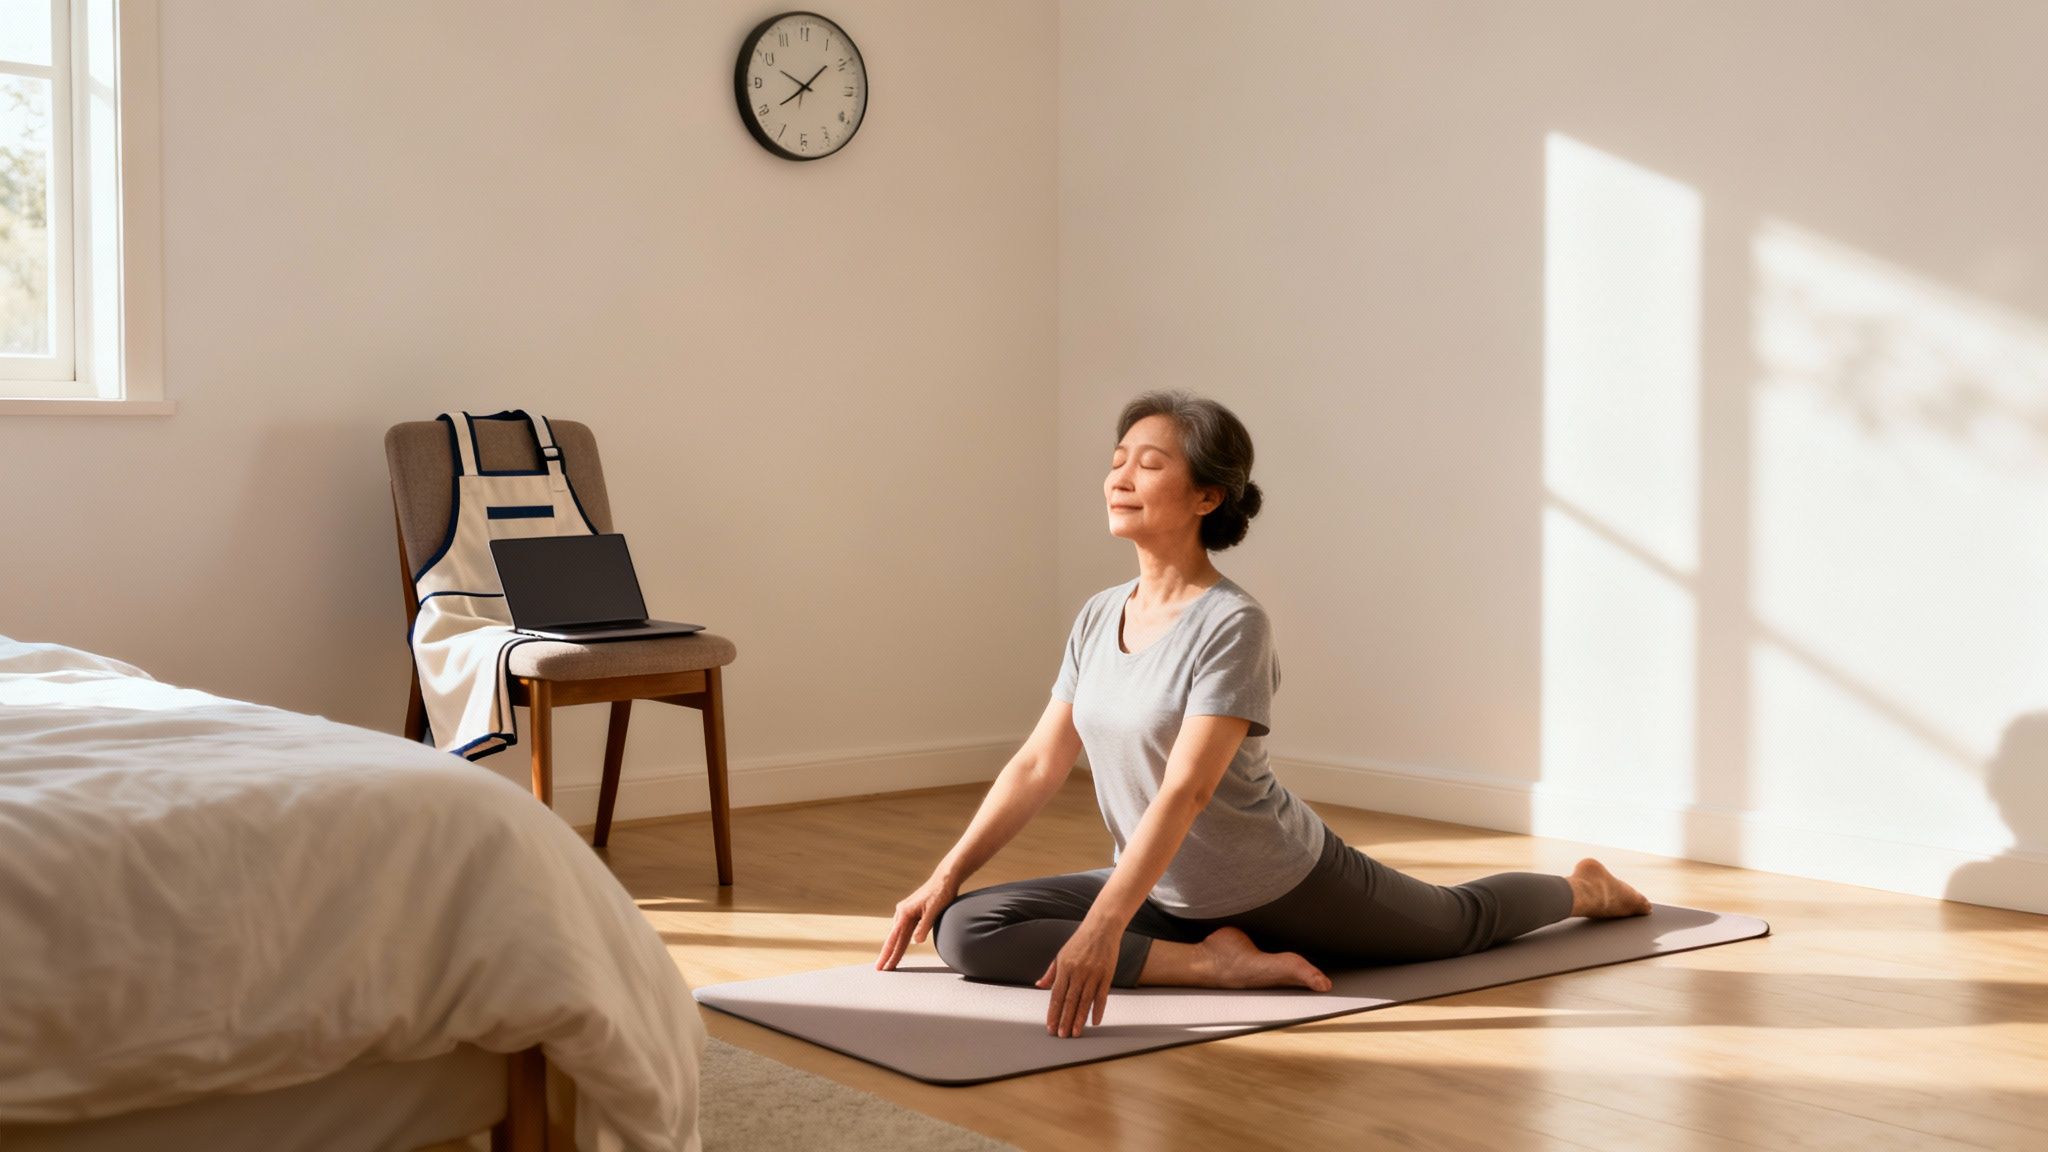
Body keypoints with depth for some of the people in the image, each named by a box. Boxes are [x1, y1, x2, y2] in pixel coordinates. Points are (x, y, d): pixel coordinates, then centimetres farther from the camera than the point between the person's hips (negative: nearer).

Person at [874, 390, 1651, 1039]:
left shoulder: (1232, 624, -27)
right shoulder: (1098, 618, -5)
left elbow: (1185, 791, -35)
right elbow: (1037, 766, -3)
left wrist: (1103, 930, -44)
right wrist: (942, 879, -9)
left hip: (1285, 886, -6)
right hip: (1168, 895, 6)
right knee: (965, 930, -14)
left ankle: (1582, 889, 53)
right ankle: (1216, 960, -11)